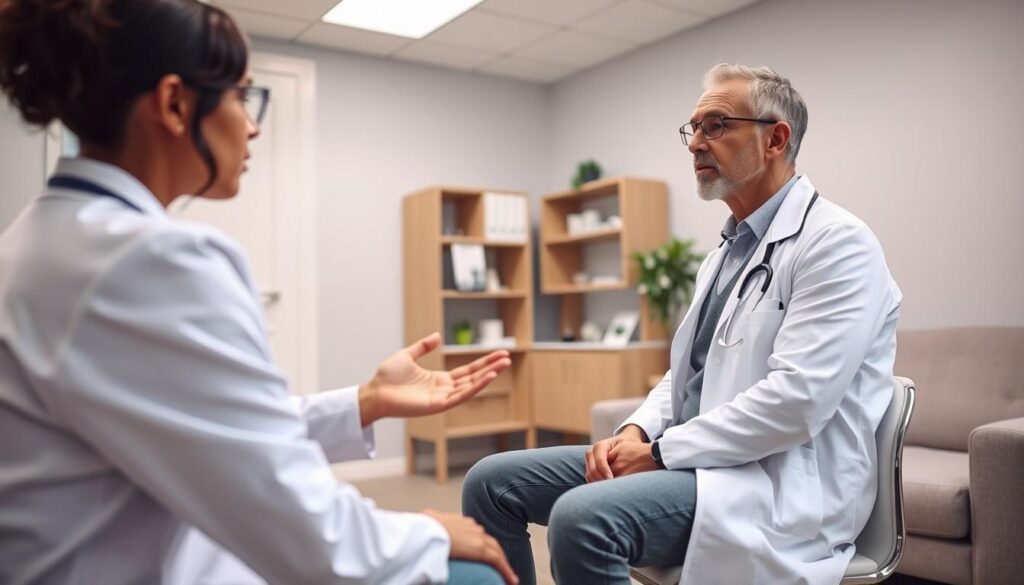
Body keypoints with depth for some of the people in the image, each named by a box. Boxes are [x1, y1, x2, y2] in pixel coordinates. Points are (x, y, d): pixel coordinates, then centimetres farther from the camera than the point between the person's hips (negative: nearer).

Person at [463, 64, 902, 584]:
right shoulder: (725, 253, 17)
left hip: (781, 483, -8)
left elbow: (796, 398, -22)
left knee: (582, 518, -34)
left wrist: (661, 451, -17)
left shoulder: (836, 242, -11)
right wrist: (635, 433, -2)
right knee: (493, 482, -2)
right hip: (692, 458, 8)